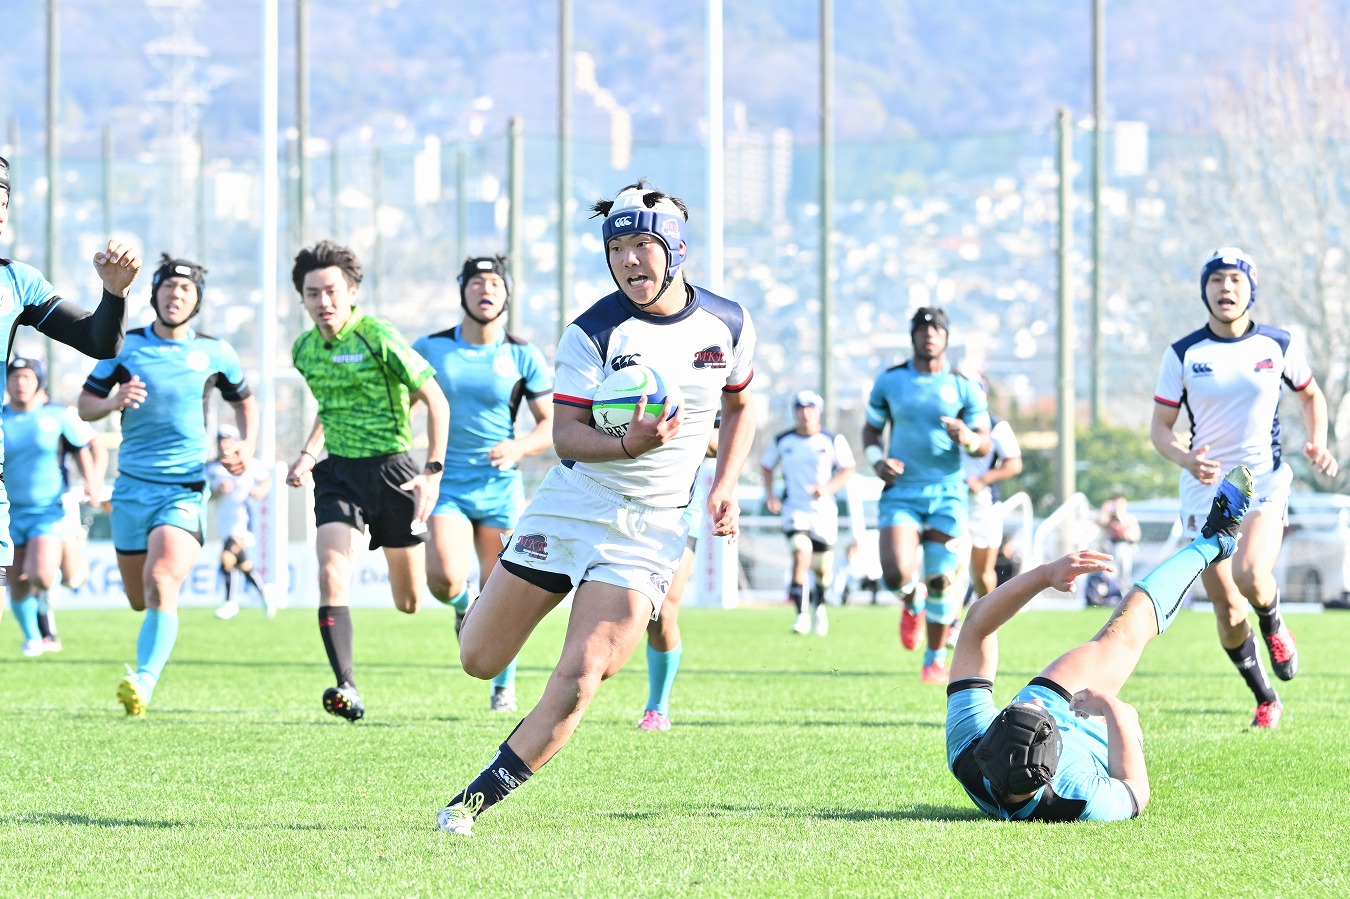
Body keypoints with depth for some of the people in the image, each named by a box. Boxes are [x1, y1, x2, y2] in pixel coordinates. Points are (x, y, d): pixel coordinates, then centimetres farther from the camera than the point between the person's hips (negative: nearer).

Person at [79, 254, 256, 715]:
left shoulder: (214, 352, 3)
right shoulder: (126, 345, 3)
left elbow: (244, 400, 20)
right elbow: (85, 404, 7)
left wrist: (248, 444, 2)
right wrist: (114, 401, -15)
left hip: (186, 488, -2)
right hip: (132, 486, 2)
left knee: (161, 585, -24)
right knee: (138, 598, 9)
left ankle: (144, 683, -33)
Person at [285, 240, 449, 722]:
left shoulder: (378, 337, -14)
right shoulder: (304, 350, 5)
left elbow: (437, 402, -10)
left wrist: (433, 470, -17)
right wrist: (308, 452, 13)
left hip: (391, 467, -4)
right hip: (338, 472, 4)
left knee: (410, 603, 7)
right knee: (331, 576, -20)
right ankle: (347, 689, -22)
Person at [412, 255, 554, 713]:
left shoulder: (523, 357, 0)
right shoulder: (430, 349, 1)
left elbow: (552, 424, 3)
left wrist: (520, 448, -16)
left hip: (501, 486, 0)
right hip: (447, 482, 0)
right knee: (445, 578, -21)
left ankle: (504, 685, 22)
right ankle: (463, 608, 17)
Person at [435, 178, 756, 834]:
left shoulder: (728, 325, 0)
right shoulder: (593, 332, -9)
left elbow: (740, 406, 18)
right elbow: (566, 434, -11)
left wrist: (725, 486, 5)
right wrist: (629, 445, -30)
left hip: (650, 527, 0)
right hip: (572, 502, 0)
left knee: (579, 679, -15)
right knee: (479, 660, 5)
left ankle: (476, 800, -6)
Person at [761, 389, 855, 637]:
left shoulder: (833, 441, -2)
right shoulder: (782, 441, 2)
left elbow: (848, 469, 0)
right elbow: (766, 466, 17)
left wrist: (828, 488, -16)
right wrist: (770, 493, 2)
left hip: (824, 511, 1)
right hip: (795, 510, -1)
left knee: (823, 568, 8)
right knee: (801, 555, -22)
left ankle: (819, 606, 40)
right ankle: (802, 615, -21)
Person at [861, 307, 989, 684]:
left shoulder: (964, 387, 2)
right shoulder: (890, 381, 4)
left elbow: (984, 444, 4)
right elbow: (871, 428, 16)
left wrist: (967, 438, -20)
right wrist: (877, 460, -4)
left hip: (946, 492, 0)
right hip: (900, 493, 0)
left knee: (940, 581, -1)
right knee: (897, 576, -17)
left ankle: (936, 658, 19)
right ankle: (913, 603, 21)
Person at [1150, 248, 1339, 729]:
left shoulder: (1279, 345, 1)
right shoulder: (1183, 354, -1)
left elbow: (1311, 394, 18)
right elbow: (1160, 426, 3)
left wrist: (1318, 443, 0)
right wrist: (1185, 459, -18)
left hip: (1265, 477, -1)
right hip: (1206, 483, 1)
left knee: (1250, 574, -29)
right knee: (1227, 610, 0)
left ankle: (1274, 625, 6)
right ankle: (1266, 700, 19)